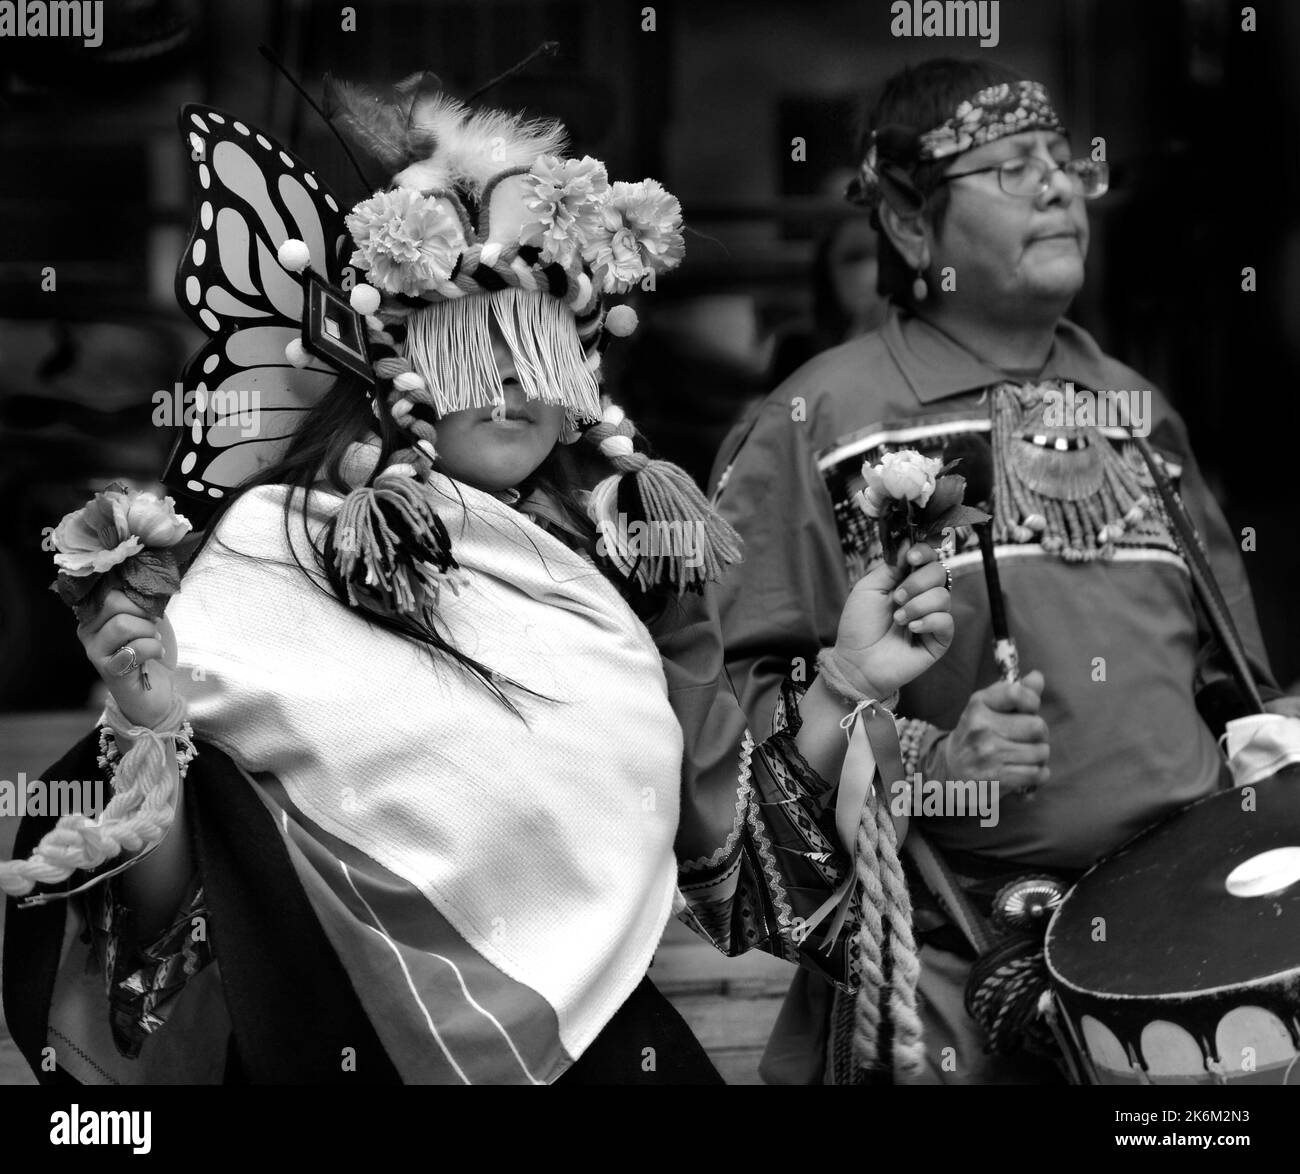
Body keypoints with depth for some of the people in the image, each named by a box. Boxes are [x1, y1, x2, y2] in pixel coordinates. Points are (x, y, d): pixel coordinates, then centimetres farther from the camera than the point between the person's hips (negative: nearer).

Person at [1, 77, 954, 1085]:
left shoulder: (631, 557, 5)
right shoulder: (277, 555, -6)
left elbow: (719, 851, 11)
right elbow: (167, 922, -6)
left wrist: (848, 685, 2)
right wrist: (152, 733, -22)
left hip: (603, 1044, 2)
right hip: (342, 1050, -1)